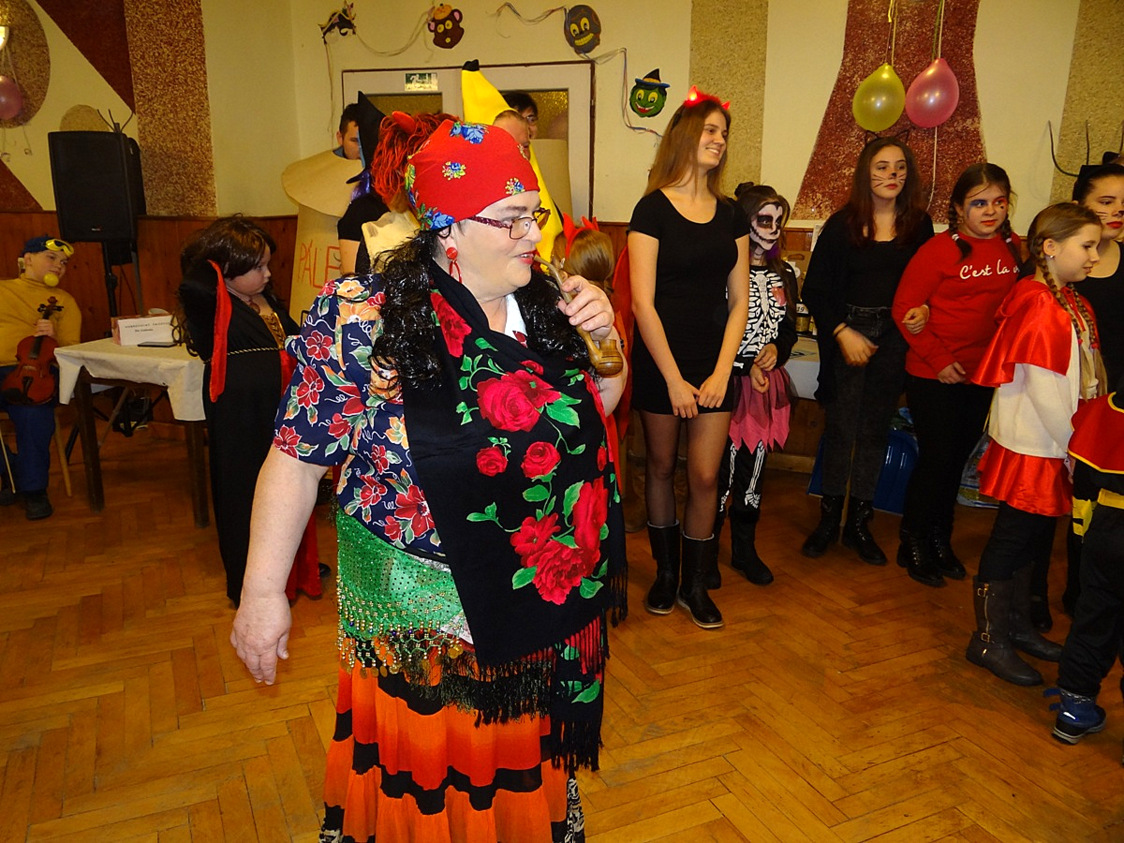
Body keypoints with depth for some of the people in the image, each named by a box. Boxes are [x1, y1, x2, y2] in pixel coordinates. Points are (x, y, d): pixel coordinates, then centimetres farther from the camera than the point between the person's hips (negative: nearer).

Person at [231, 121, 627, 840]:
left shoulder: (543, 304, -1)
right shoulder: (364, 319, -17)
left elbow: (599, 406, 12)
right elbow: (298, 458, -13)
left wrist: (603, 339, -8)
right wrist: (263, 592, -11)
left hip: (554, 599, 5)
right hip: (426, 614, -4)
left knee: (529, 767, 26)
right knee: (426, 779, 17)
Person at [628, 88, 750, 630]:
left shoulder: (730, 215, 9)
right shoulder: (653, 209, -5)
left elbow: (739, 301, 7)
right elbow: (642, 303, -10)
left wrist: (722, 371, -3)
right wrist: (673, 378, -12)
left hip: (713, 365, 3)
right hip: (660, 363, -3)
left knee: (705, 477, 2)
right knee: (661, 467, 9)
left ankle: (696, 584, 20)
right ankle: (665, 573, 29)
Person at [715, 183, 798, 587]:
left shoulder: (785, 274, 12)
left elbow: (789, 328, 15)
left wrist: (775, 349, -6)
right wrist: (747, 368, -15)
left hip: (769, 383, 6)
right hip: (729, 382, -6)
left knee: (754, 467, 12)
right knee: (722, 467, -3)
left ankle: (744, 549, 25)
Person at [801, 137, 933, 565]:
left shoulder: (919, 225, 5)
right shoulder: (842, 224, -3)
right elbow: (815, 288, -4)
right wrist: (842, 332, -11)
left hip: (894, 337, 2)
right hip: (848, 332, -2)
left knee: (876, 429, 7)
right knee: (840, 427, 0)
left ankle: (859, 522, 19)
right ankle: (829, 518, 14)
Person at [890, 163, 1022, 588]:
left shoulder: (1013, 248, 4)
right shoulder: (939, 250, -13)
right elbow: (905, 309, -13)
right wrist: (938, 359, -16)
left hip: (984, 376, 5)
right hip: (933, 376, -5)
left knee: (957, 458, 15)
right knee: (936, 457, 1)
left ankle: (939, 539, 31)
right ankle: (913, 544, 19)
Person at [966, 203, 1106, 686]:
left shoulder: (1071, 303, 11)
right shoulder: (1037, 304, -18)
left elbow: (1082, 381, 11)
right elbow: (1042, 387, -21)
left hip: (1054, 447, 9)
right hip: (1029, 446, -9)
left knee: (1037, 538, 18)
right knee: (1011, 539, 2)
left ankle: (1017, 626, 34)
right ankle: (988, 641, 16)